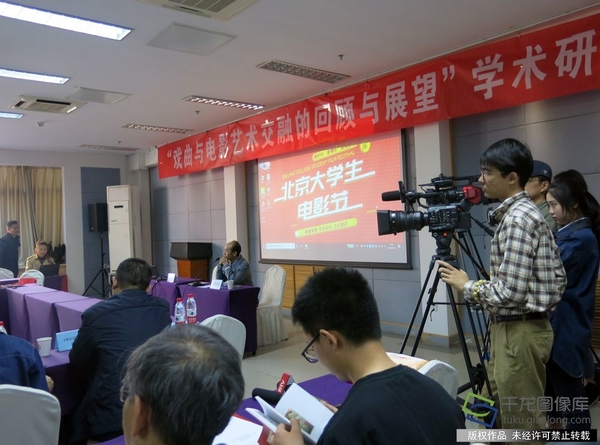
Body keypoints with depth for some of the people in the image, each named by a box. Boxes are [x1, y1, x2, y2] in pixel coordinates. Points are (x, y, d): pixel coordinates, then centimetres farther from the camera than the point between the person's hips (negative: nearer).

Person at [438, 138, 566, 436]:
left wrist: (467, 286, -10)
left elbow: (510, 291, -24)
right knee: (511, 415, 20)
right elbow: (557, 277, 15)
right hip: (518, 327, 10)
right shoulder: (527, 214, 11)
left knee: (522, 423, 3)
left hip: (518, 332, -10)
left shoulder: (516, 219, -20)